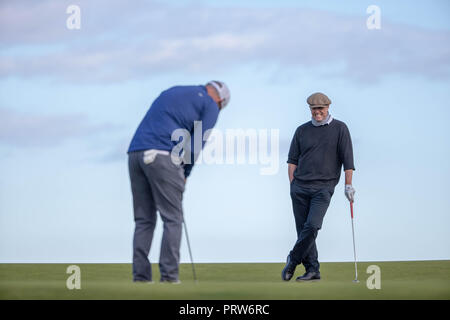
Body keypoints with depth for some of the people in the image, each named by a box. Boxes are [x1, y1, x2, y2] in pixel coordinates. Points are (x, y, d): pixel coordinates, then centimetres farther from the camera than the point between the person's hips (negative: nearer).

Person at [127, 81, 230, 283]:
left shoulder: (172, 92, 30)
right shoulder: (210, 105, 9)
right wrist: (185, 174, 11)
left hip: (135, 153, 6)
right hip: (162, 156, -6)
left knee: (143, 220, 8)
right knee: (172, 218, 0)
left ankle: (140, 274, 3)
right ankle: (168, 274, -4)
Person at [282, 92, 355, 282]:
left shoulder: (339, 129, 4)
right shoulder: (302, 130, 11)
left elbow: (347, 159, 2)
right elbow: (292, 159, 15)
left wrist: (348, 185, -4)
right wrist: (293, 184, 5)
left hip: (323, 187, -3)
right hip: (300, 187, 3)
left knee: (312, 225, -17)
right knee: (302, 228, 0)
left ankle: (293, 260, -2)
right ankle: (312, 270, 6)